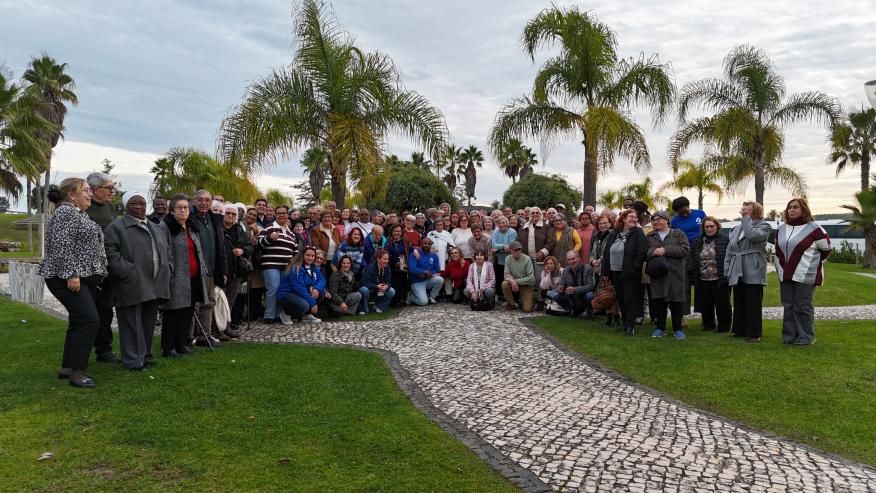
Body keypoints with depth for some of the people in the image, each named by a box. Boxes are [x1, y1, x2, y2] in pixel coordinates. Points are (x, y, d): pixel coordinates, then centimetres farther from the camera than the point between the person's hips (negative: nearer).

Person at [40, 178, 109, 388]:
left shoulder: (79, 214, 18)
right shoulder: (65, 212, -12)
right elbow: (60, 245, -21)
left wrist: (97, 275, 23)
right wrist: (71, 274, -24)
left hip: (85, 278, 10)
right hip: (69, 279, -10)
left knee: (79, 321, 12)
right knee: (89, 320, -16)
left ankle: (67, 367, 20)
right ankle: (77, 372, -12)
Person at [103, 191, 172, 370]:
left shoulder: (156, 229, 20)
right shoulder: (116, 227, -1)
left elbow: (166, 252, 25)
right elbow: (111, 253, -11)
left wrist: (166, 272, 10)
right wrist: (128, 273, -19)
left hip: (154, 286, 6)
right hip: (131, 286, -6)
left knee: (149, 323, 12)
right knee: (132, 324, -3)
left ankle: (145, 355, 24)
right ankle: (134, 360, 3)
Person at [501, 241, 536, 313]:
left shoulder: (527, 259, -17)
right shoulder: (508, 259, -8)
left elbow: (531, 278, -18)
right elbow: (506, 274, -9)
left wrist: (516, 281, -21)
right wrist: (512, 281, -31)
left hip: (527, 285, -3)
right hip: (514, 284, 3)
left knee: (527, 309, -17)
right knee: (504, 284, -30)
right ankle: (511, 304, -5)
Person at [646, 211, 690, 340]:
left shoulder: (678, 234, 6)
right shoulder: (650, 236, 15)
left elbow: (685, 250, -8)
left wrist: (665, 250, -15)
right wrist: (653, 252, -16)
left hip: (675, 274, -2)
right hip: (657, 275, 2)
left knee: (676, 303, 2)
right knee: (659, 302, 4)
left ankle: (678, 329, 15)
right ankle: (660, 327, 17)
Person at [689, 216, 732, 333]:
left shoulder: (725, 240, -3)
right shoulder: (698, 242, 11)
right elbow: (692, 260, 10)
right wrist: (692, 276, 1)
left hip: (719, 280, -4)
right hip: (703, 280, 5)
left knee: (722, 304, 3)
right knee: (705, 304, 13)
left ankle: (724, 326, 16)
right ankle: (708, 324, 27)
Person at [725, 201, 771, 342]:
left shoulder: (763, 226, 0)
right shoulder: (736, 229, 16)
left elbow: (752, 235, -23)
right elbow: (729, 251, 15)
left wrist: (746, 218, -12)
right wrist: (727, 270, 8)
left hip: (753, 272, -5)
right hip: (737, 272, 6)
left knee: (753, 304, -2)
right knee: (739, 303, 11)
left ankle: (754, 333, 4)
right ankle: (739, 330, 21)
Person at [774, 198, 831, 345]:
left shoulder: (813, 228, -7)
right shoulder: (782, 229, 11)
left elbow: (826, 248, 1)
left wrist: (812, 262, 7)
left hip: (805, 275, -6)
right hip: (785, 275, 6)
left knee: (802, 307, -3)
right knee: (788, 306, 8)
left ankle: (806, 337, 7)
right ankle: (789, 335, 15)